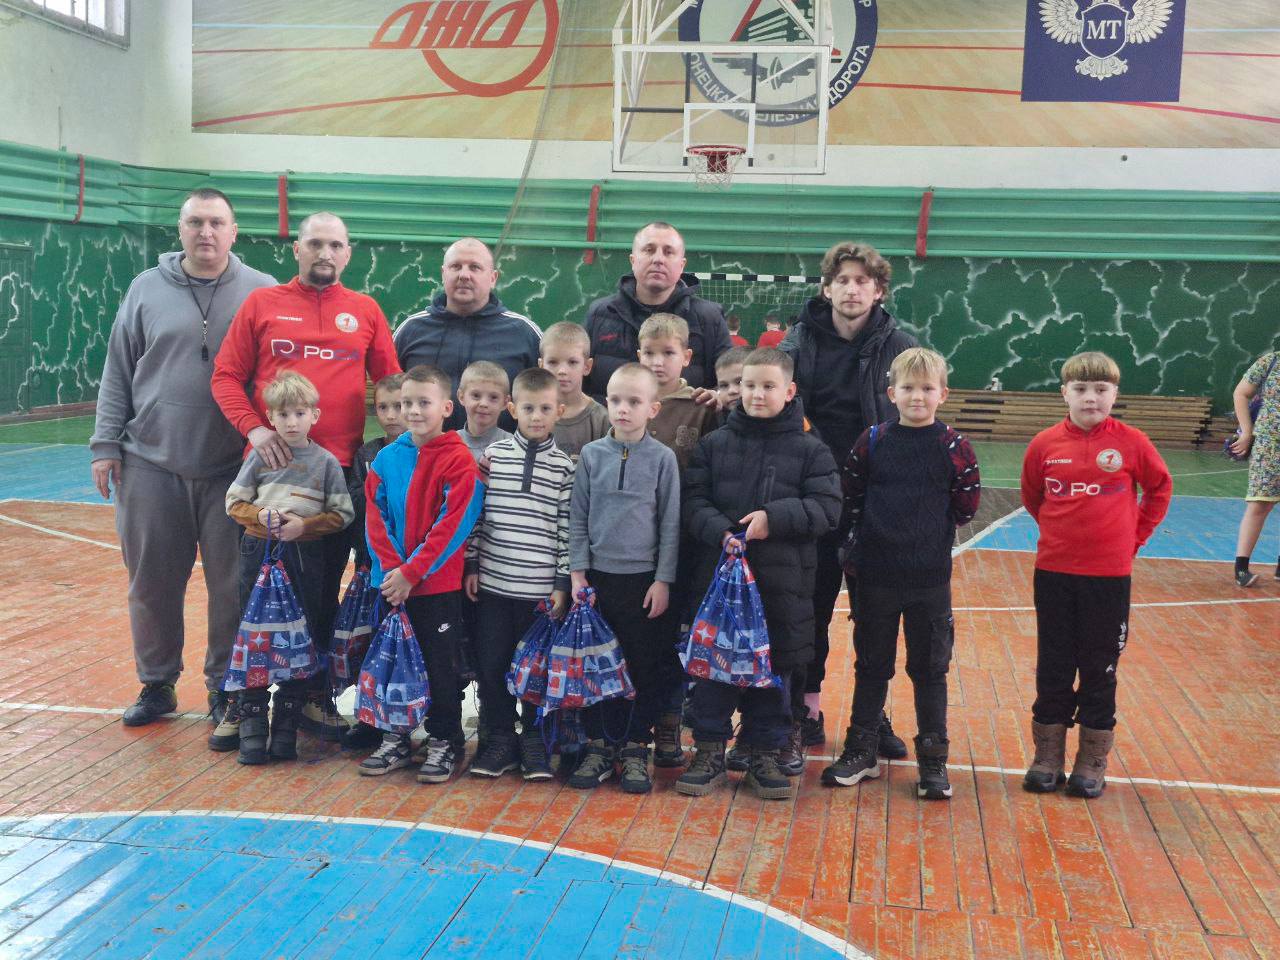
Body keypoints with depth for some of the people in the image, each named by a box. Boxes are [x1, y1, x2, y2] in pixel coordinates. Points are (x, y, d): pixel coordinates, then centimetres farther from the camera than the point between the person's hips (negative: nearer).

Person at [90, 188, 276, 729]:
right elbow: (118, 373, 8)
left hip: (233, 470, -1)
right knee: (152, 582, 9)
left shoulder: (263, 294, 0)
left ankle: (226, 687, 20)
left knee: (232, 586, 4)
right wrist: (106, 444, 4)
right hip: (151, 464, 2)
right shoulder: (147, 289, 5)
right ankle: (157, 684, 25)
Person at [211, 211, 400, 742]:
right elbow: (226, 376, 2)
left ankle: (316, 693, 21)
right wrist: (254, 428, -13)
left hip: (341, 469, 1)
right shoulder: (262, 304, 4)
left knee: (325, 587, 9)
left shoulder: (365, 311, 8)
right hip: (273, 465, -1)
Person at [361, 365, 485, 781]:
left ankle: (443, 742, 17)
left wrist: (411, 572, -16)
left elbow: (453, 525, -15)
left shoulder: (459, 460, -9)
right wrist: (390, 568, -11)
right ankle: (395, 739, 26)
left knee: (440, 664, 4)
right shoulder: (386, 458, 5)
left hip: (438, 585, -5)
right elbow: (375, 517, 3)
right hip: (390, 584, 5)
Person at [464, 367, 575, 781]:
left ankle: (534, 740, 22)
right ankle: (498, 738, 22)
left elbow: (567, 528, -1)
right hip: (492, 583, 2)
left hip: (541, 588, -2)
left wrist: (563, 583, -3)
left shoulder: (565, 466, 0)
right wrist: (471, 566, 4)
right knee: (491, 664, 7)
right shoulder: (493, 456, 4)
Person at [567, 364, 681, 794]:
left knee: (646, 667, 5)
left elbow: (670, 524, -1)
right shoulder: (591, 454, 2)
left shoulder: (662, 458, -3)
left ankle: (635, 748, 17)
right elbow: (578, 518, 5)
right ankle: (599, 745, 18)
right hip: (598, 574, 2)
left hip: (644, 577, -1)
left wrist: (663, 580, -4)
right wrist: (577, 572, 0)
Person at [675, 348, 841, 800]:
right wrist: (720, 532, -18)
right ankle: (709, 750, 19)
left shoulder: (809, 449, 2)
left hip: (783, 581, -1)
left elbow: (827, 507, -5)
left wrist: (775, 518, -18)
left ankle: (764, 754, 23)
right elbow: (693, 500, 1)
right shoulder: (714, 444, 6)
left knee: (774, 666, 8)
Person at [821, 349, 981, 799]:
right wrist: (863, 534, 0)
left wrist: (931, 530, 5)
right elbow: (850, 496, 5)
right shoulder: (872, 442, 0)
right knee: (871, 666, 13)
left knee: (930, 669, 7)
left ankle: (933, 761, 18)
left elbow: (965, 507, -1)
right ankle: (861, 752, 24)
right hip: (876, 575, 2)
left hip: (930, 579, -2)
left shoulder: (953, 447, -5)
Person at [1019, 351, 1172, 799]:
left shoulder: (1131, 443, -7)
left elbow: (1160, 489, 8)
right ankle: (1048, 757, 22)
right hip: (1054, 573, 1)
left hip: (1109, 574, -1)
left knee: (1100, 670, 8)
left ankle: (1092, 762, 19)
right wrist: (1060, 530, 10)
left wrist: (1135, 535, 4)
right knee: (1053, 669, 10)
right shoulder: (1045, 444, -4)